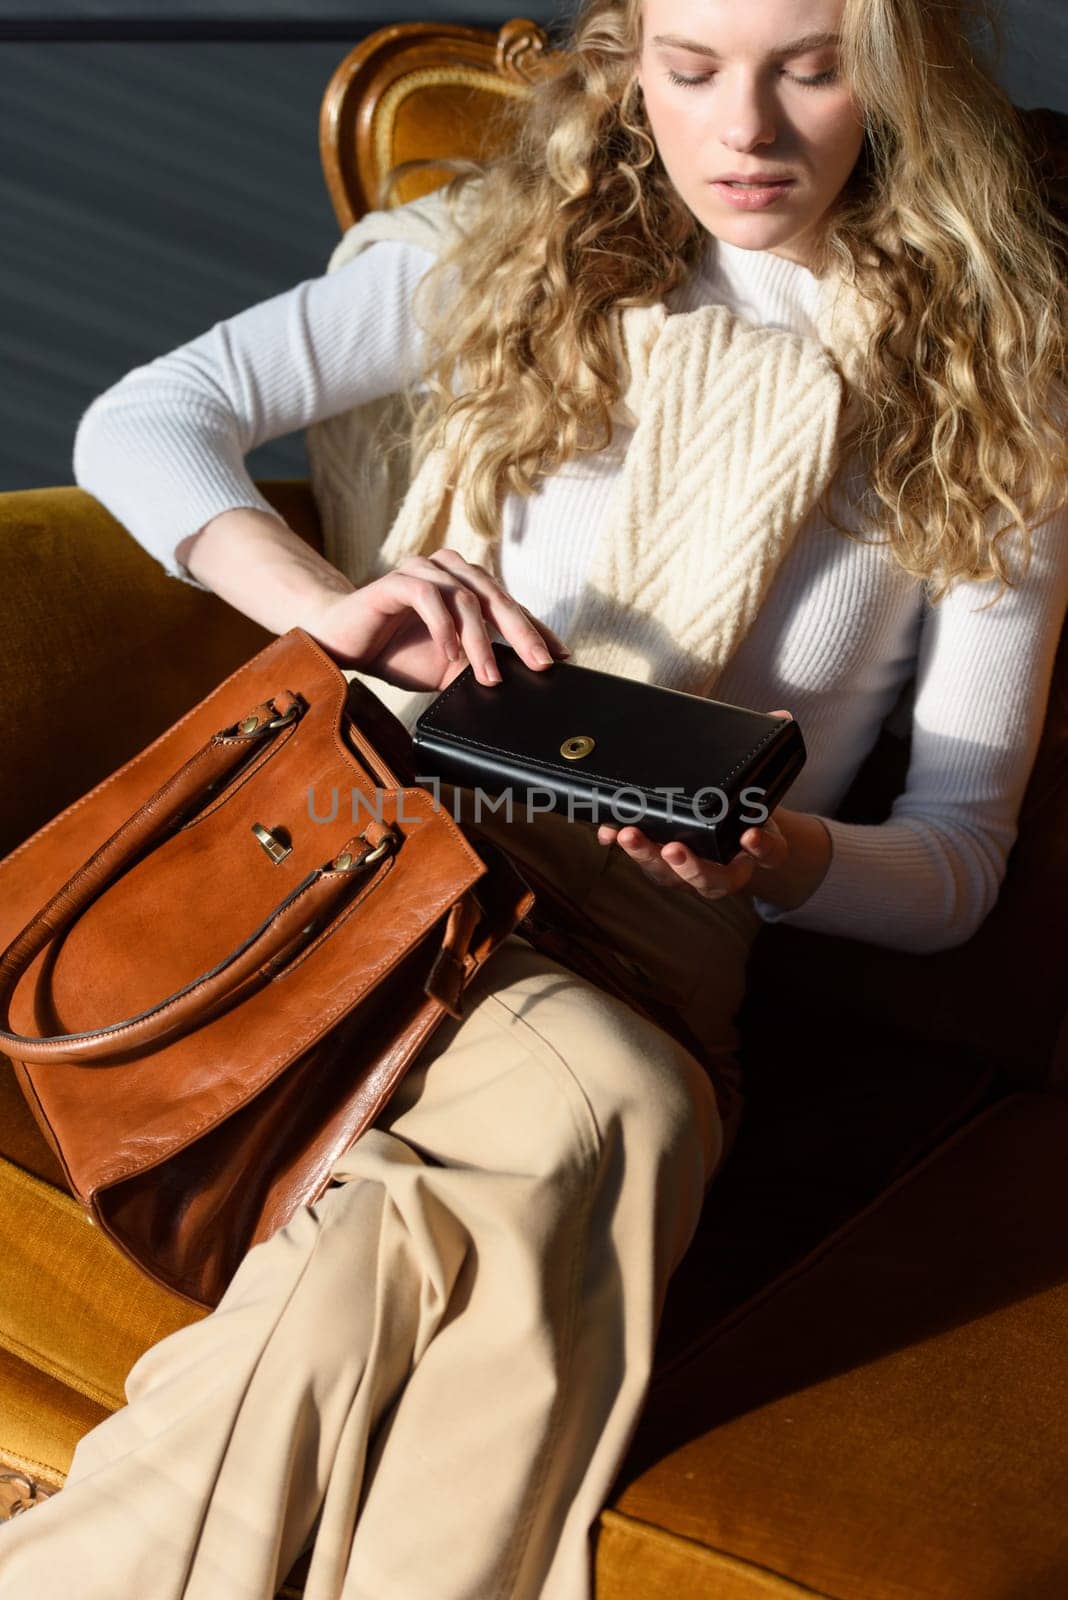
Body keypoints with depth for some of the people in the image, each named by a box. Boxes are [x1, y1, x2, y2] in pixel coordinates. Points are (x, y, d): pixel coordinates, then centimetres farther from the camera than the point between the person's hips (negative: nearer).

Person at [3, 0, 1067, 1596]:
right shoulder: (519, 256, 12)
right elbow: (138, 423, 8)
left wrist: (779, 853, -16)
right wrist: (333, 606, -12)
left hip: (646, 947, 0)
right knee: (603, 1111, -36)